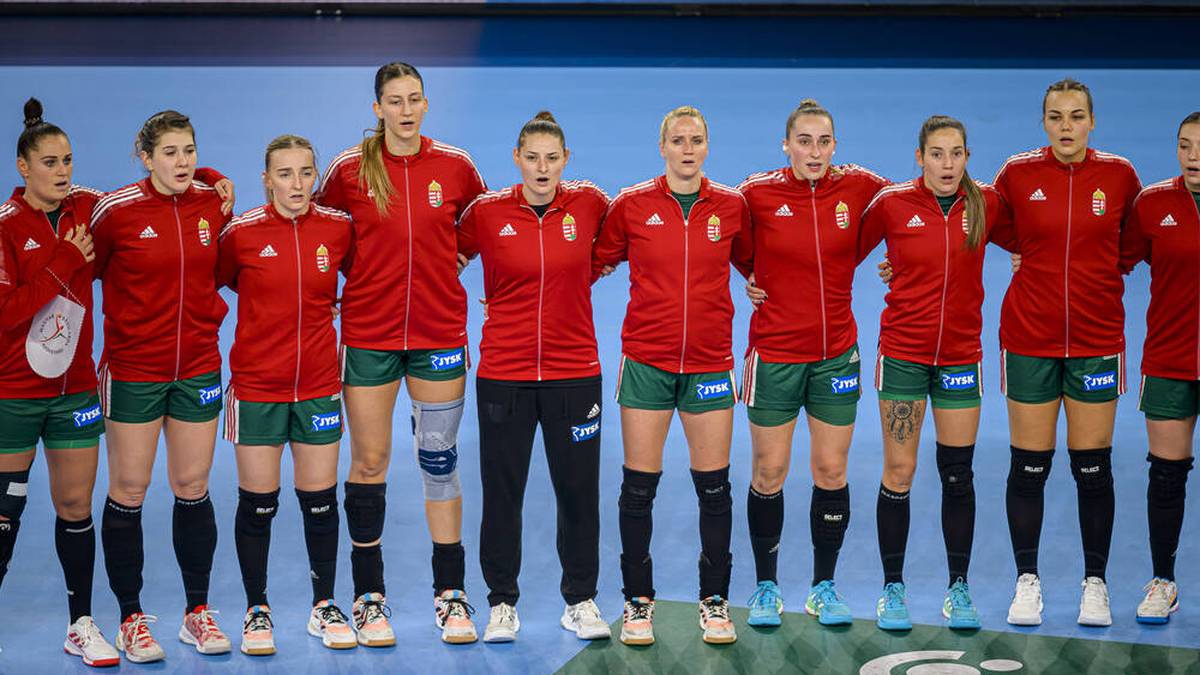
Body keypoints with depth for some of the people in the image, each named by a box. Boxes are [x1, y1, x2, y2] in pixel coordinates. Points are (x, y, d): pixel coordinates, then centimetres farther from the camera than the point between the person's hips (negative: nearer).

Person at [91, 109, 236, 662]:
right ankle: (131, 618, 13)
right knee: (128, 491, 2)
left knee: (192, 487, 8)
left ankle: (197, 610, 20)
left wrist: (207, 311, 8)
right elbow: (88, 269, 0)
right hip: (133, 366, -3)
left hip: (198, 365, 3)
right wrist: (131, 311, -1)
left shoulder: (214, 205, 0)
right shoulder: (116, 211, -10)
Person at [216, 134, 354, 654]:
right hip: (256, 386, -2)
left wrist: (337, 305, 4)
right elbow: (211, 283, 4)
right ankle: (257, 611, 20)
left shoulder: (338, 228, -2)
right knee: (257, 503, 4)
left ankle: (324, 607, 23)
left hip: (319, 386, 2)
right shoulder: (241, 233, -9)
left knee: (320, 500, 7)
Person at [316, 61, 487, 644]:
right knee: (369, 464, 4)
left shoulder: (455, 167, 1)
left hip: (440, 331, 1)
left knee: (440, 464, 5)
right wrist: (343, 281, 3)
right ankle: (369, 598, 14)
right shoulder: (350, 170, -2)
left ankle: (450, 595, 14)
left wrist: (446, 259, 5)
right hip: (369, 331, -1)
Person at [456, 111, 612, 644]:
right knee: (502, 489, 5)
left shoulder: (589, 203, -2)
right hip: (503, 372, -1)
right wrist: (503, 296, 6)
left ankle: (580, 601, 20)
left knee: (578, 489, 7)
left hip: (574, 369, 1)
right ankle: (502, 603, 17)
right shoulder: (486, 211, -4)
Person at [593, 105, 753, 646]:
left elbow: (752, 263, 19)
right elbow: (595, 262, 10)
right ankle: (638, 601, 15)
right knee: (639, 486, 2)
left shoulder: (731, 207, 3)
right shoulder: (632, 206, 0)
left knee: (714, 487, 4)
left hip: (710, 362, 1)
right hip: (646, 359, -1)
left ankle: (715, 601, 17)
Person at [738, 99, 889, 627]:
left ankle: (824, 587, 20)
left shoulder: (858, 188, -3)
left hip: (836, 354, 2)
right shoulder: (757, 193, -8)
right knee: (769, 473, 4)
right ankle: (766, 588, 19)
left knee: (832, 471, 5)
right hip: (774, 353, -2)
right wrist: (747, 280, 0)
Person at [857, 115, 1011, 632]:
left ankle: (958, 589, 18)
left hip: (961, 353, 2)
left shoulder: (985, 204, -2)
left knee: (958, 475, 6)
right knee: (898, 473, 1)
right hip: (903, 352, -1)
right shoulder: (892, 203, -7)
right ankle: (892, 588, 13)